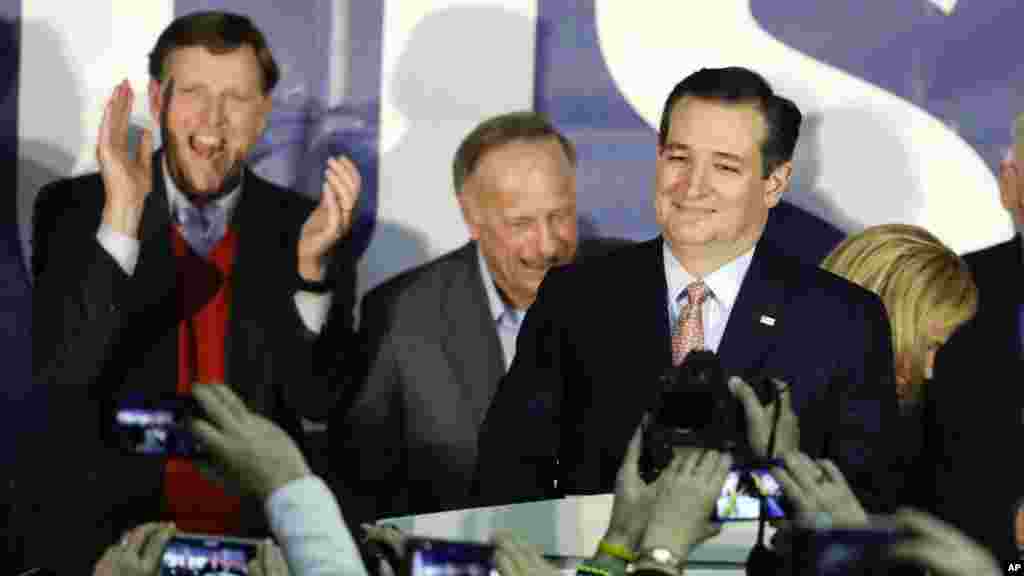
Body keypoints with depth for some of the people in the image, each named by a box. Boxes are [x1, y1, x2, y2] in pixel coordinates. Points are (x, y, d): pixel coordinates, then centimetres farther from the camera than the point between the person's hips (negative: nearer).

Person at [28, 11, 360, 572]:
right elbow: (56, 373, -12)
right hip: (102, 530, -2)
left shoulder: (296, 226, 5)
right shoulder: (74, 208, 0)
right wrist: (120, 223, -21)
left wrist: (311, 265, -16)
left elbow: (314, 400, -2)